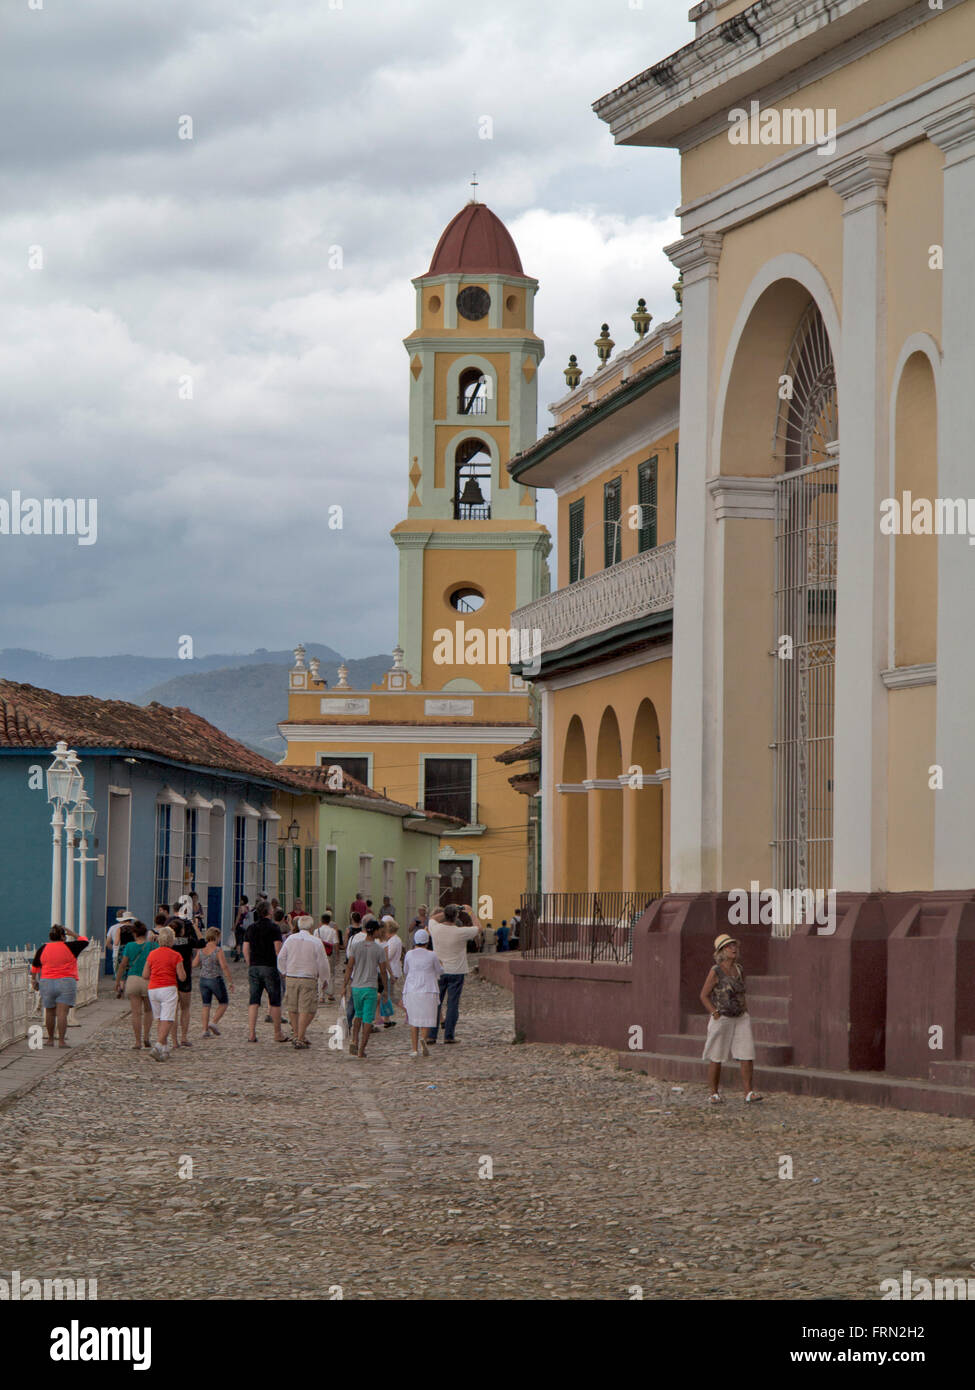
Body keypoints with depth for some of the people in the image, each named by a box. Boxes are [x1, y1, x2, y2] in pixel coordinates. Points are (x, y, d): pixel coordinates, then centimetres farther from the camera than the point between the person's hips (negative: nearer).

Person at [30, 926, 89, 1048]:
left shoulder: (42, 949, 3)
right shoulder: (70, 947, -3)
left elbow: (34, 968, 10)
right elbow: (84, 941, 12)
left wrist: (35, 981, 23)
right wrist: (72, 934, 20)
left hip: (47, 983, 2)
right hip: (66, 983, -2)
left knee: (50, 1012, 14)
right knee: (62, 1013, -5)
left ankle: (50, 1039, 22)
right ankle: (61, 1040, -10)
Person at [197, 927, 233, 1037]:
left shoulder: (201, 949, 0)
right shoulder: (218, 950, -15)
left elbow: (194, 963, 5)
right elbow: (224, 966, -20)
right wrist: (230, 981, -12)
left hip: (203, 980, 5)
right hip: (216, 980, -5)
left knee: (206, 1005, 12)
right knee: (224, 1003, 13)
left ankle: (205, 1030, 6)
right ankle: (214, 1023, -3)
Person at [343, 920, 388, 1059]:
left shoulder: (356, 944, -2)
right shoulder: (379, 949, -6)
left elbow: (350, 966, -1)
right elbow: (383, 971, -2)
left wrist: (345, 985, 5)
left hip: (356, 986, 3)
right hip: (370, 987, -3)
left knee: (358, 1015, 21)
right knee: (368, 1019, 2)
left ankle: (354, 1041, 6)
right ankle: (362, 1049, -1)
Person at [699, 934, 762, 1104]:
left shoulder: (739, 970, 8)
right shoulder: (715, 971, -10)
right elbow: (704, 996, -6)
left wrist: (745, 1011, 11)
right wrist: (716, 1014, -12)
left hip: (741, 1019, 5)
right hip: (721, 1019, -5)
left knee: (748, 1055, -7)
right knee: (716, 1058, 4)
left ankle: (748, 1093, -5)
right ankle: (714, 1094, 15)